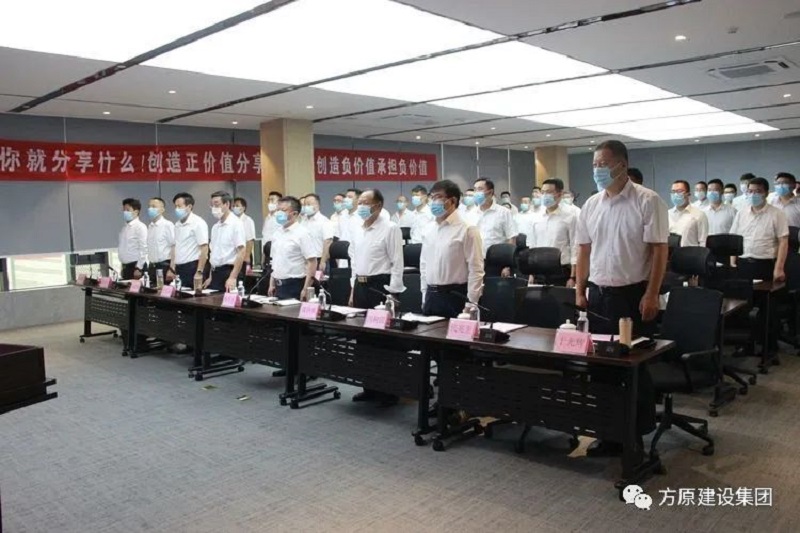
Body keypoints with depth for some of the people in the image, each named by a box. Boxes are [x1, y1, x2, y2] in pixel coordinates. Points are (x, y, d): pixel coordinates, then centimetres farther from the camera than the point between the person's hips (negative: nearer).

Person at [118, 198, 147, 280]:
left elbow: (143, 249, -15)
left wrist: (138, 268, -18)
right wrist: (123, 267, 16)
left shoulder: (140, 227, -10)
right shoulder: (124, 228, 14)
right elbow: (123, 248, 18)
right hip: (126, 266, 8)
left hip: (135, 265, -8)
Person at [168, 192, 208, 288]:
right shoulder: (177, 225, 14)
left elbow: (204, 249, -15)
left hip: (192, 268, -7)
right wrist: (172, 269, 14)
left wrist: (199, 272, -19)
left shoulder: (198, 223, -9)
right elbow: (175, 248, 20)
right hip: (179, 269, 7)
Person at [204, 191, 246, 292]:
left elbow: (241, 253, -16)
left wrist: (233, 277, -22)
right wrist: (211, 277, 15)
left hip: (228, 272, -7)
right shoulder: (215, 227, 14)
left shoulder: (236, 224, -9)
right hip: (216, 272, 7)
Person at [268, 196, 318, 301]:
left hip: (294, 286, -6)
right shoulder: (277, 234, 10)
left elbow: (312, 262, -15)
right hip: (278, 286, 6)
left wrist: (306, 289, -19)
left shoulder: (302, 234, -10)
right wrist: (272, 284, 13)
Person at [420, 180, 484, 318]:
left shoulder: (467, 230, -10)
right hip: (431, 296, 6)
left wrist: (471, 304, -14)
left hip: (455, 296, -6)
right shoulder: (428, 230, 9)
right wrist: (425, 296, 12)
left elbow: (476, 270, -12)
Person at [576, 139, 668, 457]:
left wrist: (651, 295, -16)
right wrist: (580, 291, 8)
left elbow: (659, 250, -11)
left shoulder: (647, 201, -8)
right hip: (598, 294, 6)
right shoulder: (591, 205, 8)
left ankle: (637, 435, 18)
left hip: (632, 294, -5)